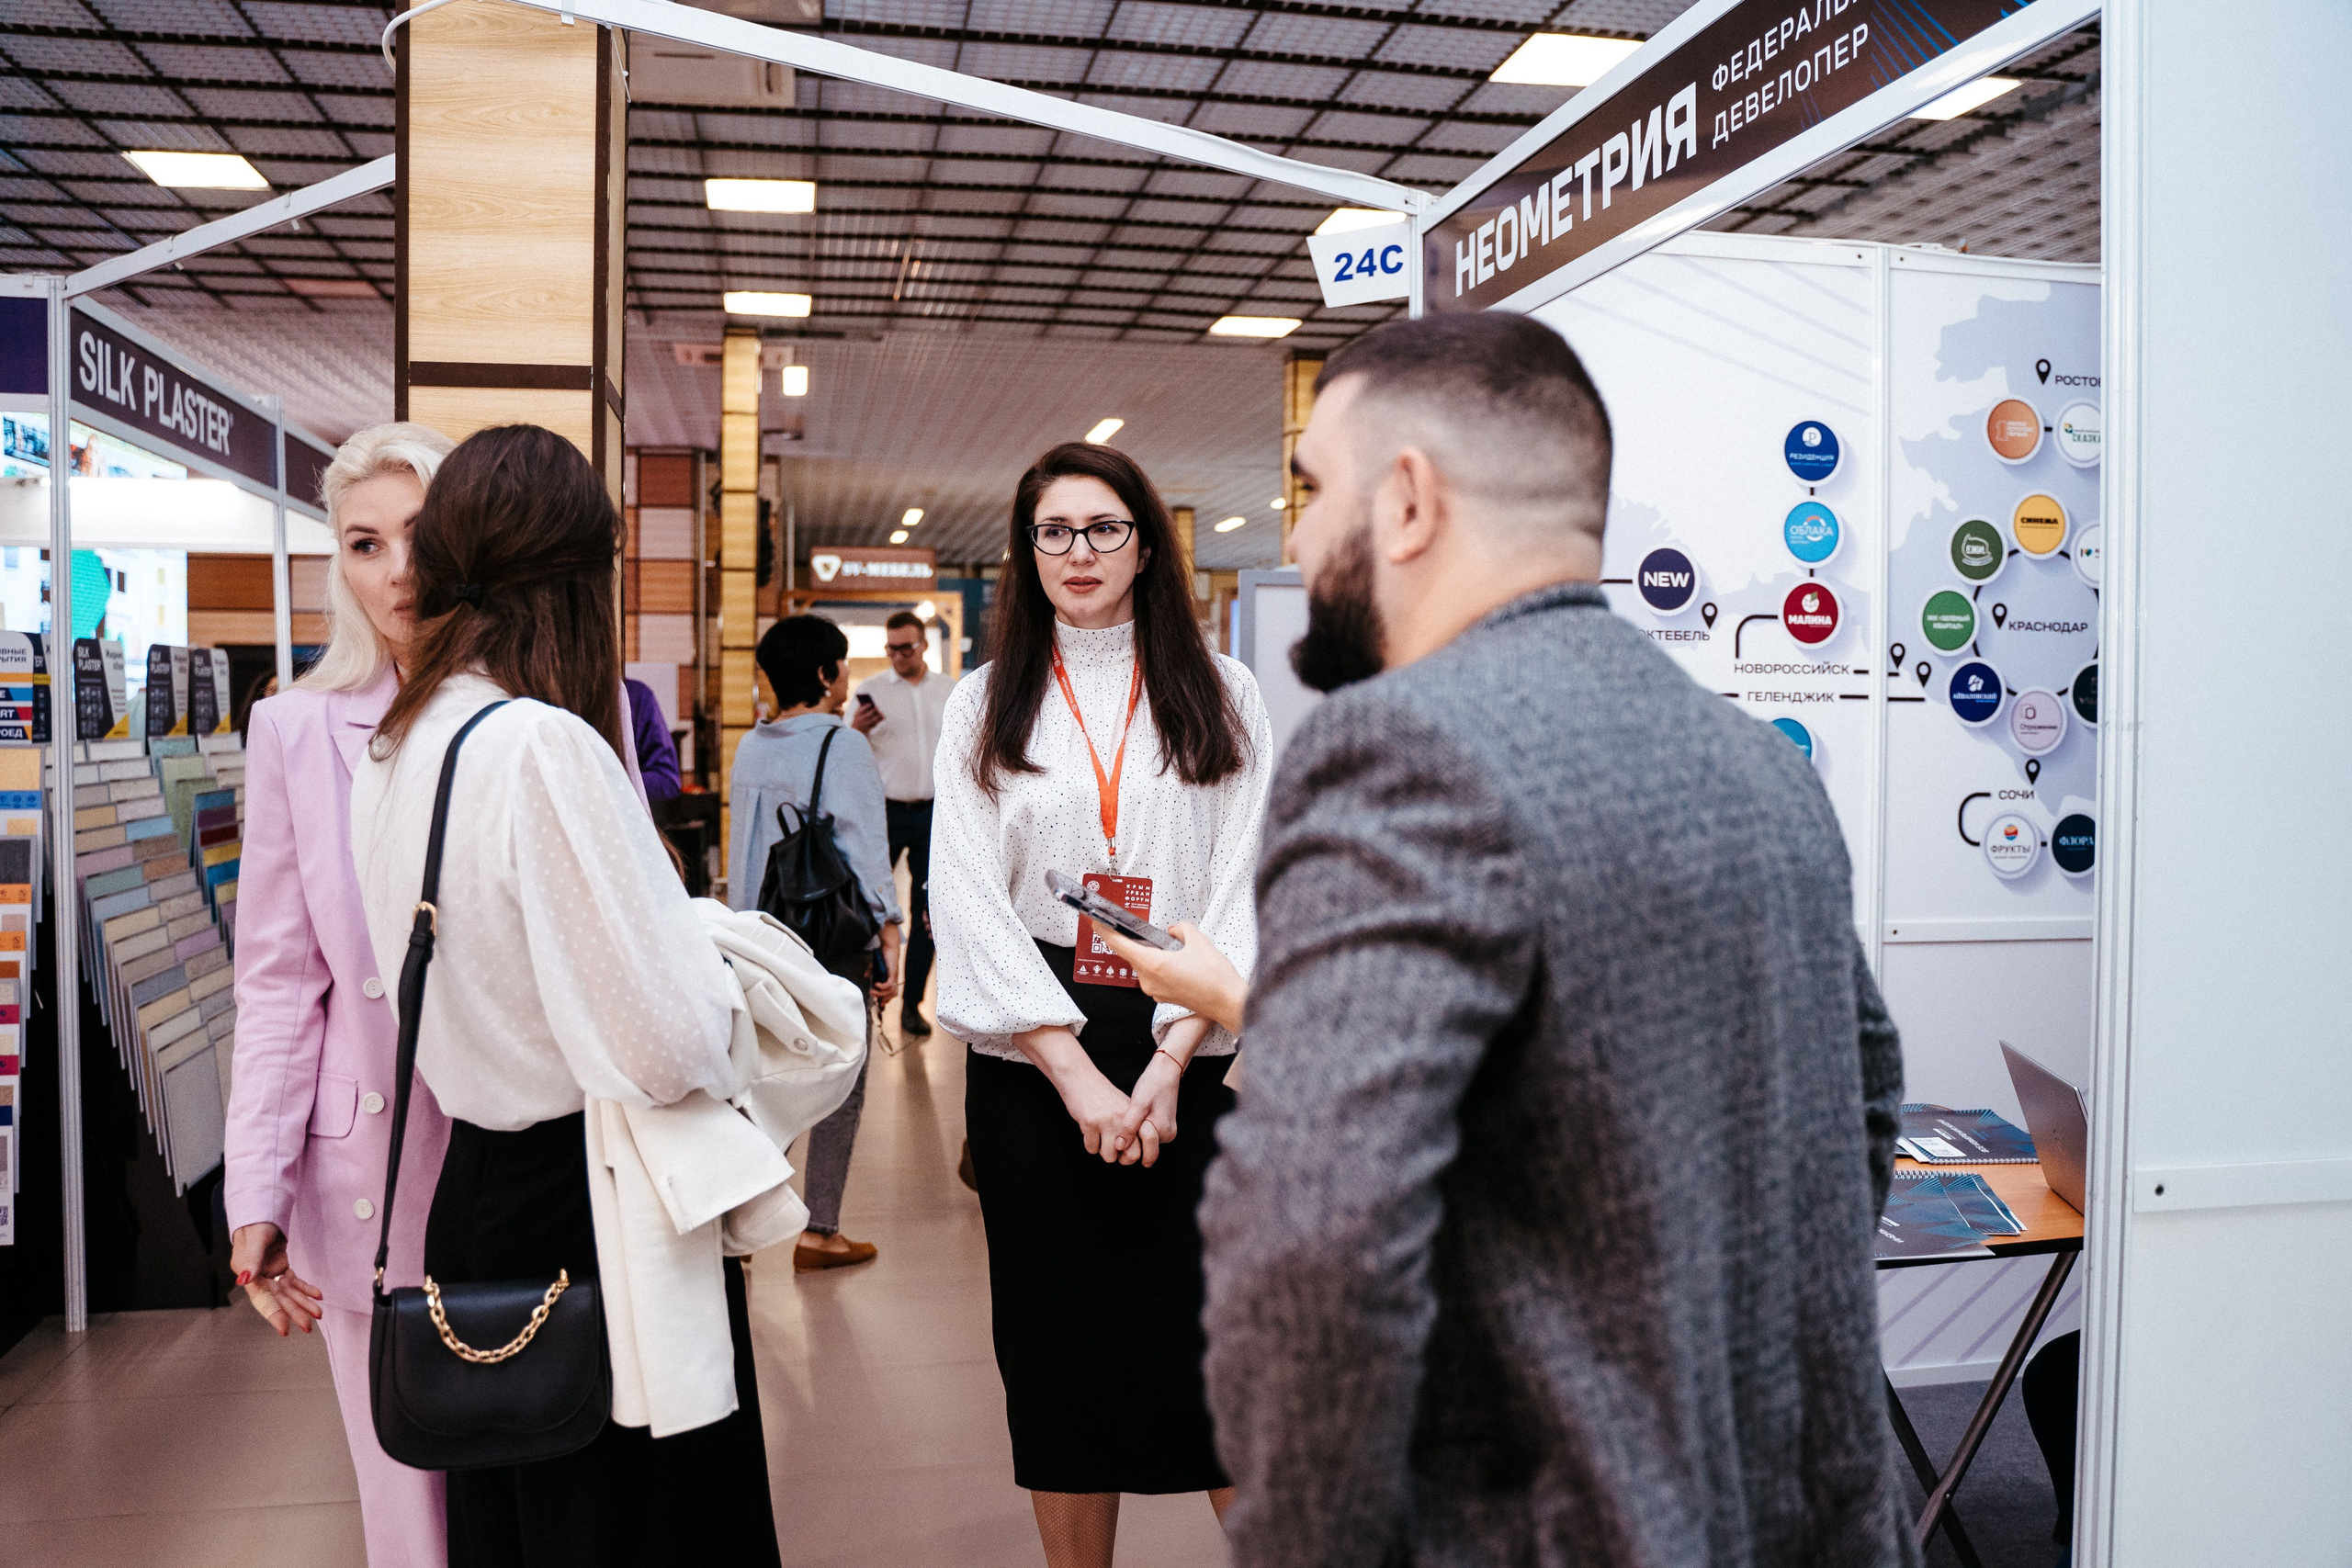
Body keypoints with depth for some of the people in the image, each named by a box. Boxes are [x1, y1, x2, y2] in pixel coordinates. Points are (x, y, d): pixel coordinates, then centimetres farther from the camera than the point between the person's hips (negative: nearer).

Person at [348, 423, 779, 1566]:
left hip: (474, 1183, 8)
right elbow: (663, 1047, -26)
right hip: (598, 1215, -8)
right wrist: (723, 979, -6)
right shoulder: (546, 745, -23)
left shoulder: (392, 749, 4)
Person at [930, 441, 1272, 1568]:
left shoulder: (1221, 697, 7)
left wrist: (1165, 1066, -11)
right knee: (1061, 1341, 7)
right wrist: (1078, 1075, -11)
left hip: (1190, 1052, 0)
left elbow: (1243, 890, 0)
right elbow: (968, 901, -1)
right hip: (1034, 1061, 1)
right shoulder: (983, 706, 7)